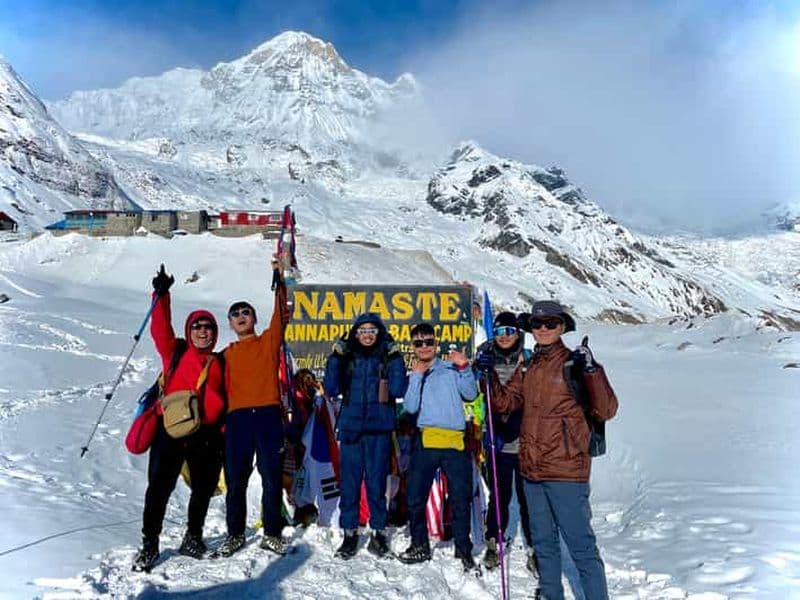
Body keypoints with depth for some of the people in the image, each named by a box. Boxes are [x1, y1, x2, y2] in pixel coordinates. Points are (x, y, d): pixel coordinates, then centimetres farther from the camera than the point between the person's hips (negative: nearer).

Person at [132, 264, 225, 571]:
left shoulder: (220, 363, 13)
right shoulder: (174, 352, 9)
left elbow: (226, 399, 14)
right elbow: (160, 328, -5)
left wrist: (224, 431, 6)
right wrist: (161, 295, -15)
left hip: (207, 434, 3)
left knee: (203, 489, 11)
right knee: (159, 487, -4)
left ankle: (193, 538, 30)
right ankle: (149, 544, 11)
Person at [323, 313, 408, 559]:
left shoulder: (388, 356, 5)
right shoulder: (347, 356, 8)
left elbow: (398, 390, -8)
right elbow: (332, 389, -1)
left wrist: (395, 360, -13)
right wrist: (336, 358, -9)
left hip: (379, 428, -1)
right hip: (350, 427, 1)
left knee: (376, 482, 4)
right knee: (349, 482, 3)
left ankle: (378, 531, 17)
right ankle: (349, 532, 15)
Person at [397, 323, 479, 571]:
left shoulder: (451, 368, 9)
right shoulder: (413, 376, 14)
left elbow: (470, 394, -1)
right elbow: (411, 407, -2)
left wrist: (464, 368, -11)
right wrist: (417, 376, -6)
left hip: (455, 441, -1)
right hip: (425, 440, 2)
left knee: (461, 500, 3)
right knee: (415, 498, 5)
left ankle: (464, 549, 20)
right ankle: (419, 545, 26)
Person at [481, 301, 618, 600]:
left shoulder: (573, 362, -8)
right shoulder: (528, 367, 11)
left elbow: (605, 410, -15)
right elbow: (504, 402, 10)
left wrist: (591, 370, -27)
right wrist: (490, 375, -4)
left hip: (565, 468, -7)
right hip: (532, 468, 7)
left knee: (580, 544, -2)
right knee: (543, 541, 21)